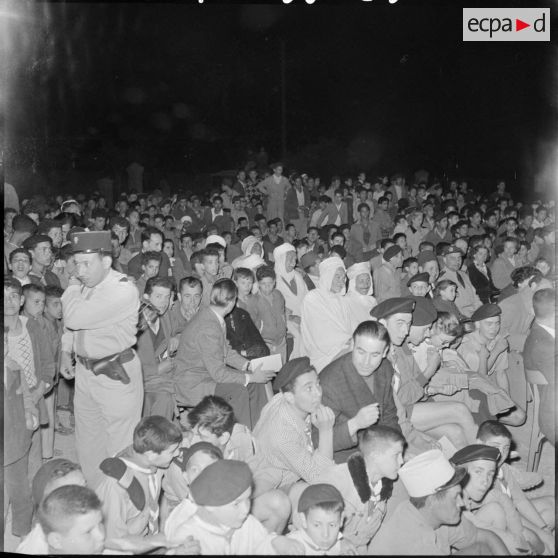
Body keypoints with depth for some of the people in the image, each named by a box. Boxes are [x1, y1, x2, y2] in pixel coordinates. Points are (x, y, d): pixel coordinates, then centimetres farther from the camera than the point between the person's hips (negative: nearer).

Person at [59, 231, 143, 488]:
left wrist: (72, 287, -13)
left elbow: (75, 318, -28)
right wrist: (66, 352, 8)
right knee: (87, 444, 20)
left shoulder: (123, 290, -23)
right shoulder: (83, 284, 2)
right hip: (85, 370, 8)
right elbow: (70, 322, 18)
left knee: (120, 446, 1)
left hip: (117, 375, -8)